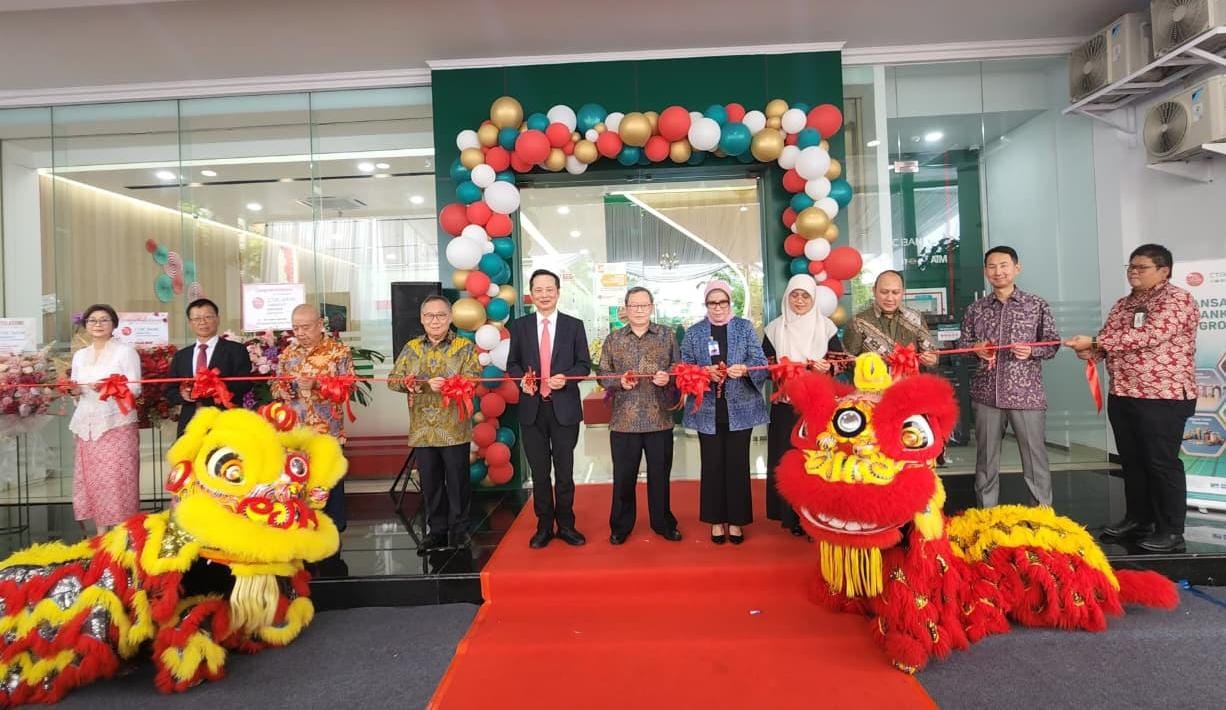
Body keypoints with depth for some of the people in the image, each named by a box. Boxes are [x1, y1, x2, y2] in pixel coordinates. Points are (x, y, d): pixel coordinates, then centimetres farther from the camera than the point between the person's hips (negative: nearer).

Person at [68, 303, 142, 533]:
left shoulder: (125, 351, 0)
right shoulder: (79, 355, 16)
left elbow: (135, 388, -6)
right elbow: (76, 390, 19)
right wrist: (74, 391, -3)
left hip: (117, 424, -5)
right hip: (88, 426, 5)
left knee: (117, 479, -6)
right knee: (92, 479, 4)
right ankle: (101, 533, 12)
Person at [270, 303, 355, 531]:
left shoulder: (338, 350, -4)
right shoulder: (288, 352, 12)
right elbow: (275, 383, 19)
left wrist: (316, 383, -24)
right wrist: (280, 390, -4)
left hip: (327, 434, -4)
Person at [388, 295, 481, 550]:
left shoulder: (465, 347, 1)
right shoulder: (411, 348, 12)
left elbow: (474, 378, -12)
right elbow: (392, 379, 7)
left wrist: (447, 384, -26)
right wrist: (408, 383, -15)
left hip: (454, 429, -3)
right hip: (422, 430, 3)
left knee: (457, 480, 5)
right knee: (430, 482, 11)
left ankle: (458, 529, 21)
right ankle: (436, 530, 25)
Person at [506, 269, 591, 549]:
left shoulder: (574, 325, 3)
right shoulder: (519, 326, 6)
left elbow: (584, 365, 2)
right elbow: (512, 363, 9)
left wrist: (565, 377, -16)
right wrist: (522, 379, -12)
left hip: (564, 407, -1)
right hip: (532, 408, 1)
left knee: (564, 470, 8)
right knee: (539, 471, 10)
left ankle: (566, 525, 23)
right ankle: (544, 526, 23)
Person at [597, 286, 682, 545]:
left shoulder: (667, 335, 5)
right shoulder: (613, 339, 6)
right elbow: (602, 373, 6)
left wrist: (668, 378, -14)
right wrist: (619, 381, -13)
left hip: (660, 418, 0)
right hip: (624, 419, 0)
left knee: (660, 473, 10)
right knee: (623, 475, 8)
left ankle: (663, 522, 28)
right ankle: (620, 526, 24)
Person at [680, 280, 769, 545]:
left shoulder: (745, 328, 5)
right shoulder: (694, 332, 6)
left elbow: (761, 362, -2)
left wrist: (744, 369, -23)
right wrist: (704, 373, -16)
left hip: (740, 408, 0)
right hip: (708, 410, 1)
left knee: (737, 464, 4)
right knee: (712, 464, 5)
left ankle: (736, 520, 18)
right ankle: (717, 520, 19)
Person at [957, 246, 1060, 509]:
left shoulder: (1037, 305, 2)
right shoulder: (975, 309, 6)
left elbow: (1053, 343, 4)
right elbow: (962, 344, 12)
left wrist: (1031, 350, -15)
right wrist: (975, 348, -10)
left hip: (1027, 394, -2)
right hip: (986, 394, 2)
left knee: (1035, 459, 5)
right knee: (986, 460, 10)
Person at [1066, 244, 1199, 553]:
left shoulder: (1178, 300, -9)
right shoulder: (1123, 304, 15)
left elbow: (1147, 336, -23)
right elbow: (1108, 338, 17)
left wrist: (1094, 341, -25)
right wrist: (1092, 351, -6)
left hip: (1163, 397, -7)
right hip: (1122, 396, 8)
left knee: (1162, 463, 0)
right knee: (1131, 461, 14)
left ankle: (1171, 530, 12)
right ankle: (1137, 518, 26)